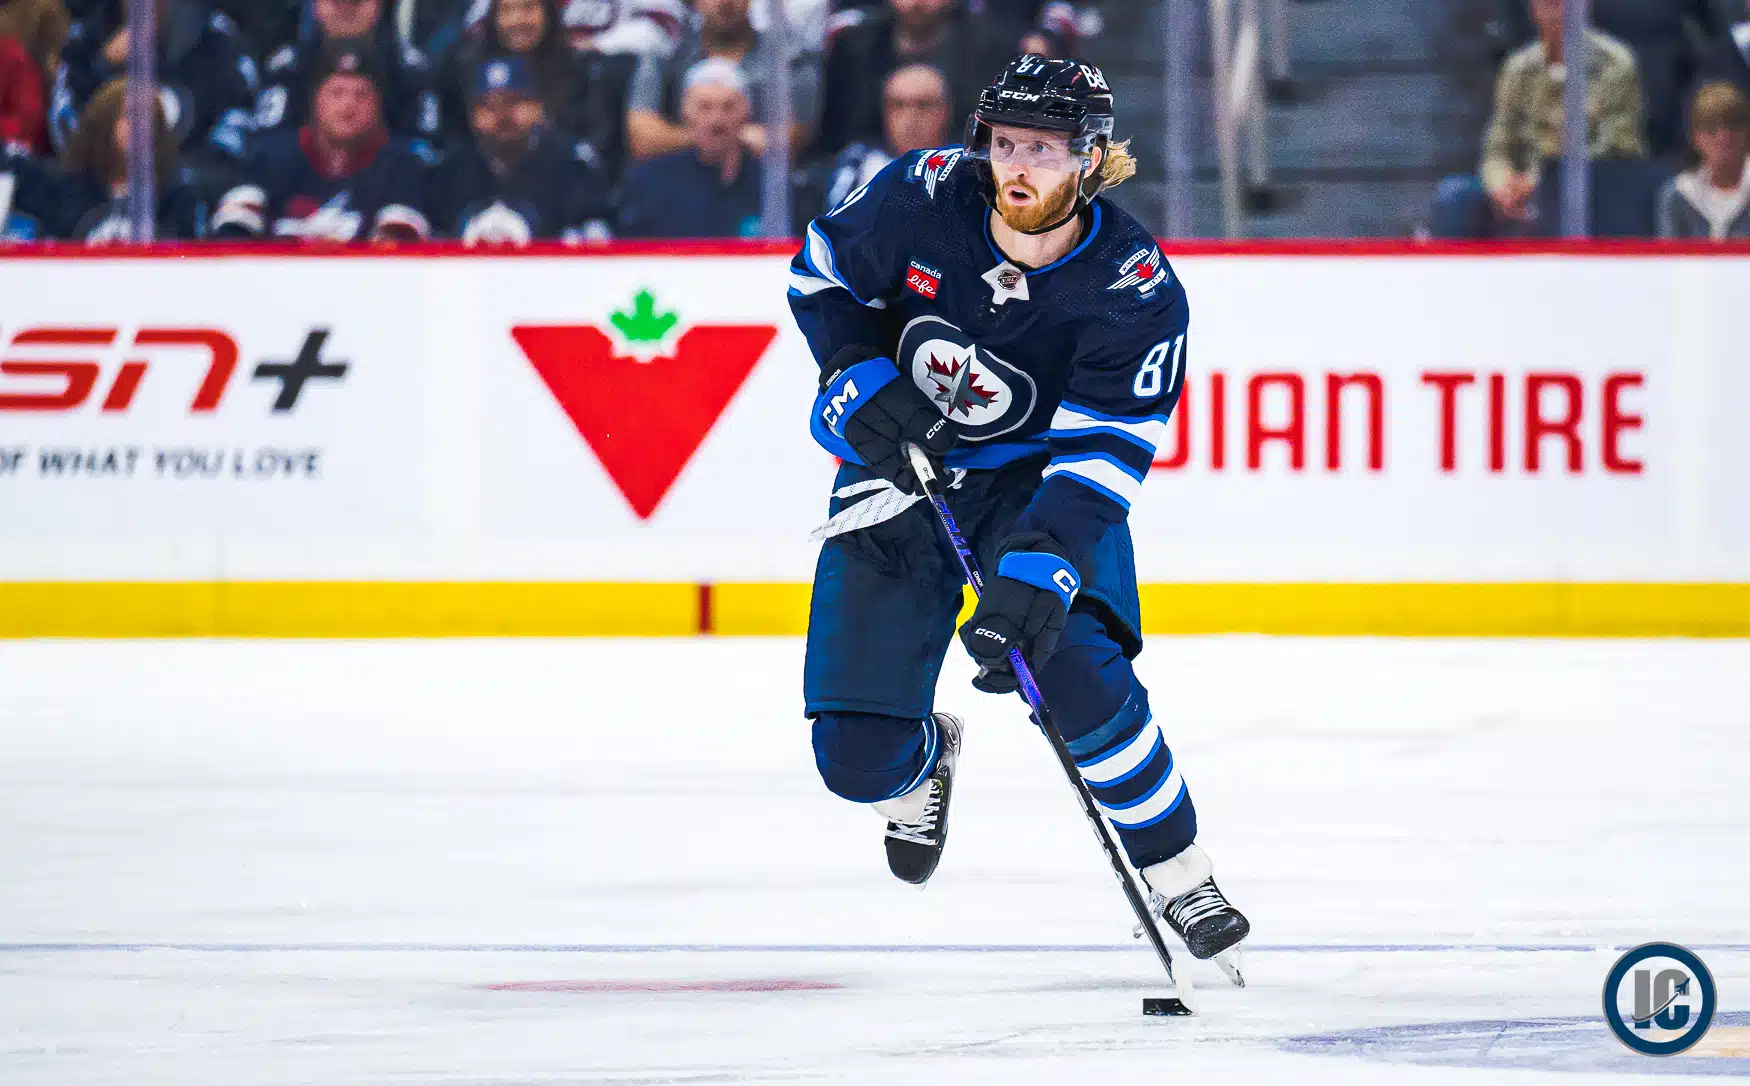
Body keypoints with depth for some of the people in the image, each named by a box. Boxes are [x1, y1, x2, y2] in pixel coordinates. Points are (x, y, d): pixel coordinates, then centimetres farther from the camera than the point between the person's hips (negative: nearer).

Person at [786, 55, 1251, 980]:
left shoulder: (1137, 294, -23)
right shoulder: (923, 199, -18)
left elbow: (1099, 461, -26)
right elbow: (821, 271, 1)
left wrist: (1033, 579, -38)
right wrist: (861, 380, -15)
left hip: (1036, 476, -2)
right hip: (897, 468, 2)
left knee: (1075, 670, -29)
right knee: (857, 757, -7)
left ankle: (1179, 878, -8)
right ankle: (926, 758, 33)